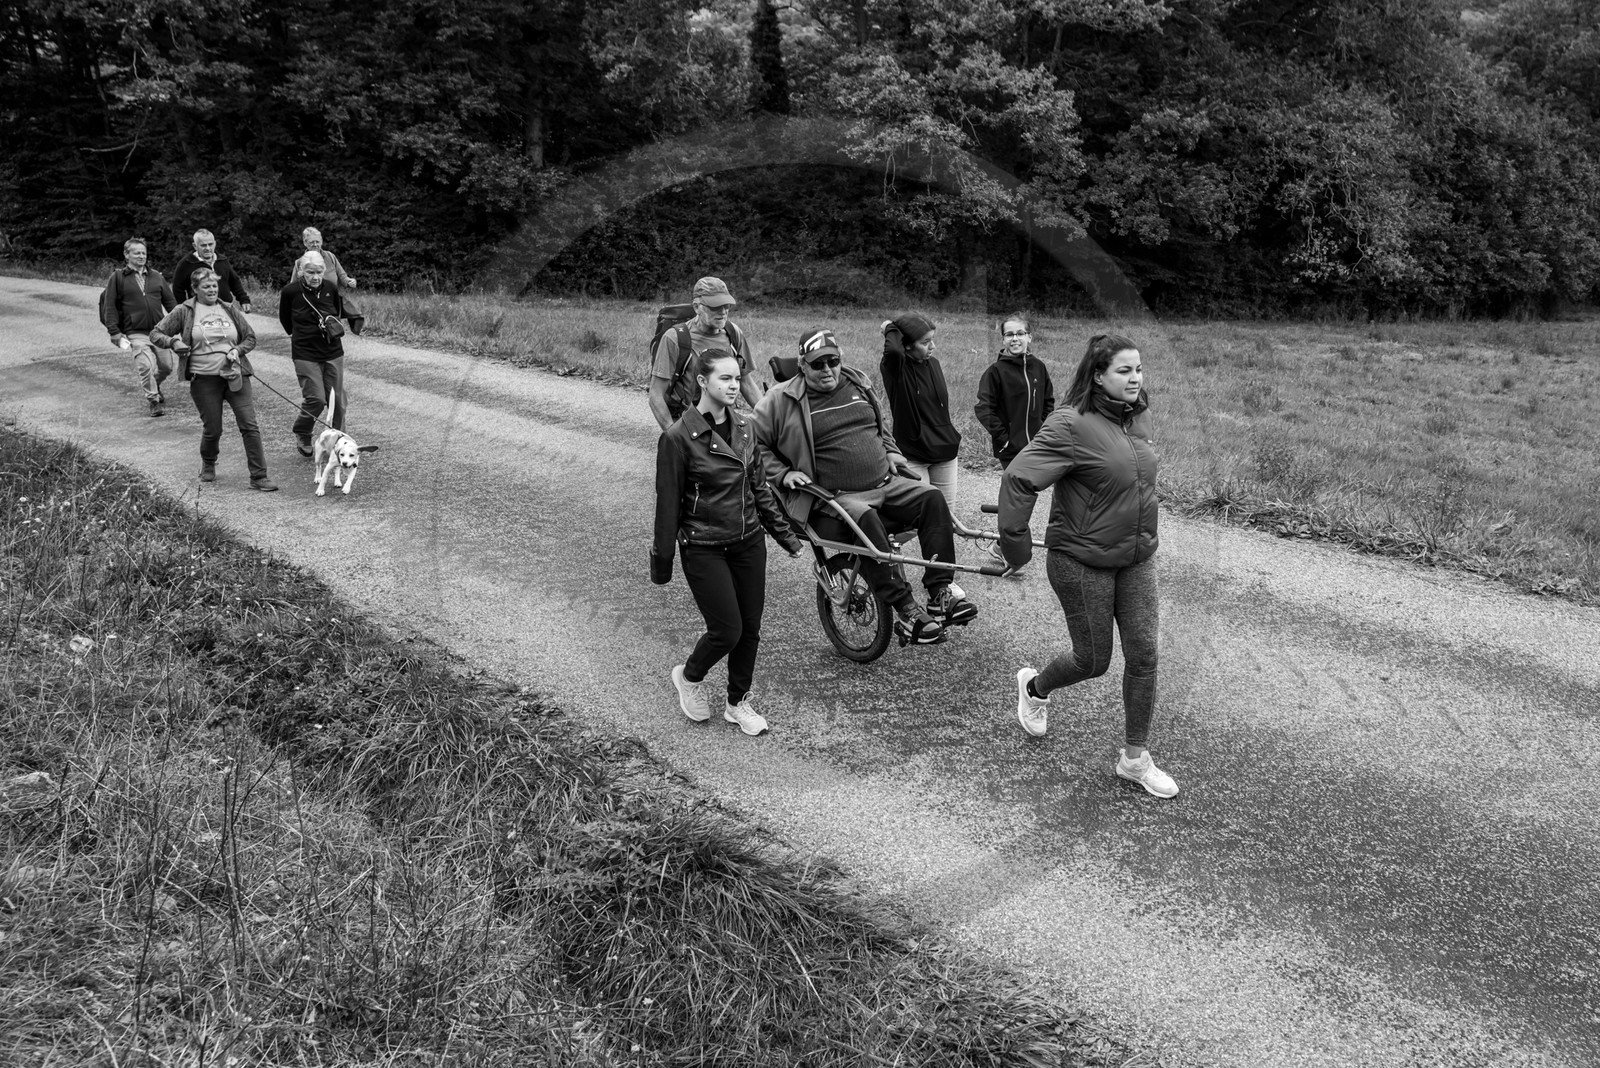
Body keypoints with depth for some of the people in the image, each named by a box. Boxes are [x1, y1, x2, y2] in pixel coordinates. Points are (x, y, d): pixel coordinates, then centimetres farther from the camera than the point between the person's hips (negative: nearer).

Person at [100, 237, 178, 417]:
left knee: (166, 366, 4)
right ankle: (154, 401, 3)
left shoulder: (156, 276, 12)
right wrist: (116, 334, -6)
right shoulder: (118, 277, 1)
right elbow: (109, 307, 0)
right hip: (136, 334, -4)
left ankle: (155, 387, 37)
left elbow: (170, 302, 15)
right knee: (146, 366, -16)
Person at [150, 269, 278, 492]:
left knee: (249, 425, -7)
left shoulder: (230, 310, 11)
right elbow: (156, 334, 6)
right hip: (204, 379, -2)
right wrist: (173, 342, -14)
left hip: (235, 375, 2)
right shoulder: (184, 312, 3)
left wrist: (238, 350, -3)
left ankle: (259, 477, -4)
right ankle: (208, 465, 35)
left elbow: (250, 337, 17)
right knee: (212, 429, 3)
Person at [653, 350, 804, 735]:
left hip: (748, 541, 6)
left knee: (750, 628, 8)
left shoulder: (745, 427, 4)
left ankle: (738, 703, 28)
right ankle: (689, 676, 24)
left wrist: (786, 536, 14)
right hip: (704, 549, -5)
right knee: (727, 629, -6)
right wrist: (662, 560, -4)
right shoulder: (678, 437, -14)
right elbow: (668, 502, -8)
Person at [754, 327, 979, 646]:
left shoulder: (858, 383, 15)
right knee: (865, 519, -37)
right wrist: (783, 474, -8)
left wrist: (890, 450, 17)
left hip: (887, 485, 6)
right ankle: (906, 611, -35)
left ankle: (940, 592, -17)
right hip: (836, 497, -6)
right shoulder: (781, 401, -2)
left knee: (933, 499, -17)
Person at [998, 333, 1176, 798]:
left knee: (1143, 655, 4)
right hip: (1082, 562, -6)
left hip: (1136, 558, 6)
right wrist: (1015, 543, -17)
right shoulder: (1073, 425, -22)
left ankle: (1135, 758, 18)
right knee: (1093, 661, 6)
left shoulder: (1139, 417, 2)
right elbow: (1018, 479, -23)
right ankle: (1035, 687, 39)